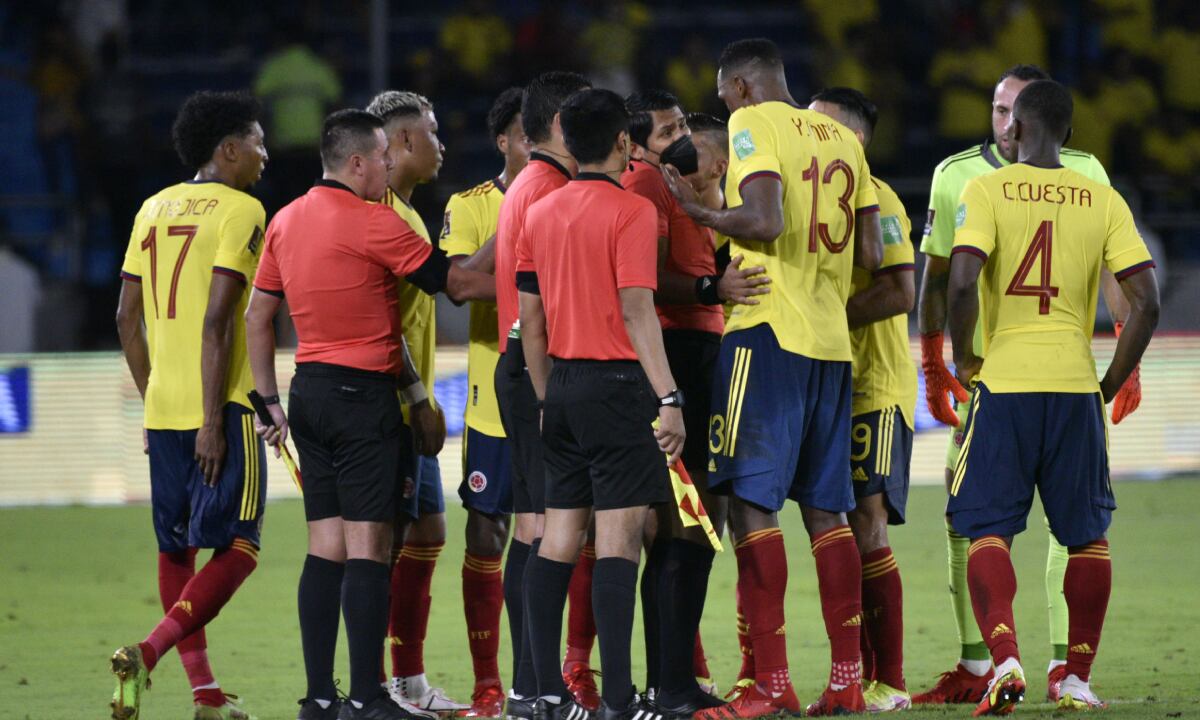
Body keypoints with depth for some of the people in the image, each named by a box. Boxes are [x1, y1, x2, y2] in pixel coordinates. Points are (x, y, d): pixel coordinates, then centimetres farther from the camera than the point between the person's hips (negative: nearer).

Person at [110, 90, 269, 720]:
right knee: (236, 548, -3)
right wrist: (213, 420, -17)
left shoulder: (155, 209, 13)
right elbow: (217, 320, -17)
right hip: (217, 408, -7)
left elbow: (127, 318, 13)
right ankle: (147, 653, -20)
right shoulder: (240, 211, -8)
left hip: (163, 408, 7)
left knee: (176, 547, 12)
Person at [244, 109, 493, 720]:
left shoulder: (286, 221, 10)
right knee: (367, 546, -6)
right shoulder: (371, 222, -12)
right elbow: (457, 283, -8)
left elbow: (257, 315, 15)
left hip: (309, 392, 7)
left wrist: (269, 401, 19)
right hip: (363, 394, -7)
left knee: (325, 546, 9)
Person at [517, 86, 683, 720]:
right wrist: (669, 398, -16)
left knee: (559, 536, 9)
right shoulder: (631, 211, -9)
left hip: (562, 383, 7)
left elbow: (530, 321, 14)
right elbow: (637, 311, -16)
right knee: (619, 535, -9)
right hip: (616, 383, -7)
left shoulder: (539, 214, 11)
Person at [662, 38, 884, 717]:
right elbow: (871, 253, 15)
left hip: (770, 333, -8)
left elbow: (765, 220, -19)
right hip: (832, 342, 8)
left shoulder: (754, 124, -5)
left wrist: (702, 213, -5)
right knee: (826, 510, 11)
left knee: (753, 502, -8)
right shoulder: (841, 138, 17)